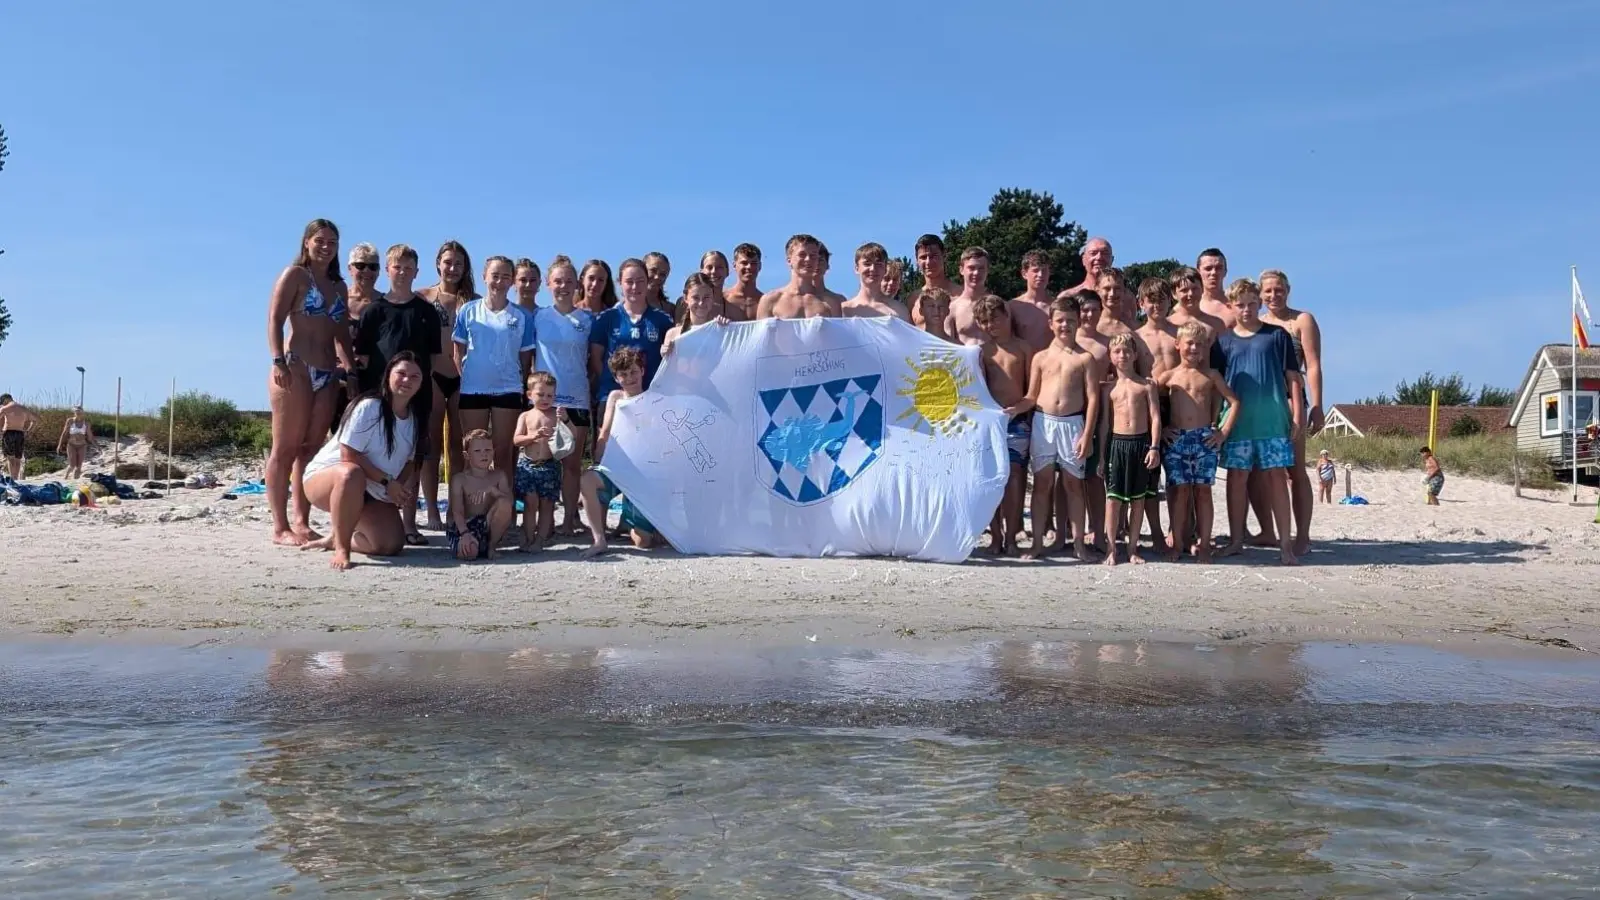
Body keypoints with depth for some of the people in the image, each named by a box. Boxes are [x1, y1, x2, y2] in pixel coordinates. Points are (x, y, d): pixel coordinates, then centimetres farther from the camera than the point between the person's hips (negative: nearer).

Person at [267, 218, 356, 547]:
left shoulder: (339, 286, 20)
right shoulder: (295, 274, 2)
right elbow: (275, 320, -7)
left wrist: (349, 365, 9)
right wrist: (278, 361, -18)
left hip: (328, 375, 6)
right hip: (296, 368, -6)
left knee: (311, 449, 6)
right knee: (285, 448, -4)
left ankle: (302, 522, 11)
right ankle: (280, 527, -3)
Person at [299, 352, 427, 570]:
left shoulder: (415, 419, 0)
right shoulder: (368, 407, -21)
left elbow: (409, 461, 5)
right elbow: (348, 456, -23)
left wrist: (405, 491, -15)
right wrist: (386, 482, -26)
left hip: (370, 494, 7)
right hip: (326, 474, -7)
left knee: (392, 545, -10)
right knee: (352, 474, -43)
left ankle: (335, 539, 17)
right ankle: (341, 550, -30)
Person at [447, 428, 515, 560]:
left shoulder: (498, 477, 4)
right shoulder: (459, 479, -5)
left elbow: (510, 502, -10)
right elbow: (457, 511, -15)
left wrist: (492, 490, -28)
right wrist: (465, 533, -32)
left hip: (489, 525, 2)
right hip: (465, 525, -2)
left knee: (504, 503, -27)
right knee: (469, 552, -35)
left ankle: (492, 545, -7)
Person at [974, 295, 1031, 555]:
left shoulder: (1023, 347, 6)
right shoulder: (984, 350, 9)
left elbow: (1032, 388, 7)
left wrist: (1030, 417, 1)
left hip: (1018, 419, -1)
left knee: (1014, 475, -5)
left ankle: (1011, 537, 0)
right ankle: (995, 536, 6)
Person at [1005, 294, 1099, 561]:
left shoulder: (1085, 359, 1)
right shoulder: (1041, 357, 8)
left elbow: (1093, 398, -2)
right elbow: (1032, 396, 10)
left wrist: (1086, 435, -9)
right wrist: (1015, 408, -11)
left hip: (1072, 424, -2)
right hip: (1043, 423, 2)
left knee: (1073, 483, 4)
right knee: (1042, 482, 4)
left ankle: (1078, 542, 10)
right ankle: (1037, 542, 8)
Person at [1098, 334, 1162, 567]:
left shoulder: (1146, 386, 4)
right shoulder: (1109, 389, 7)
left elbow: (1155, 418, 1)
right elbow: (1105, 423, 8)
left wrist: (1154, 447, -9)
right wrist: (1102, 455, 6)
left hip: (1141, 443, 0)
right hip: (1117, 443, 0)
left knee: (1138, 498, 7)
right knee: (1113, 497, -3)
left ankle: (1133, 548, 16)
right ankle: (1111, 548, 4)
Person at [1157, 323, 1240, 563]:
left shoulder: (1211, 375, 7)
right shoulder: (1169, 376, 6)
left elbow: (1234, 401, 9)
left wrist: (1224, 431, 1)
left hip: (1205, 438, 0)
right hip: (1176, 438, 0)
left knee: (1203, 491, 2)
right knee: (1180, 491, 0)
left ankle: (1204, 544, 6)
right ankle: (1177, 543, 6)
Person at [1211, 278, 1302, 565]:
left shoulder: (1277, 335, 6)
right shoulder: (1223, 341, 9)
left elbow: (1292, 377, 5)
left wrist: (1296, 415, -2)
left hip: (1274, 419, -1)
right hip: (1237, 420, 2)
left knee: (1277, 477, -1)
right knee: (1237, 478, 5)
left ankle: (1285, 543, 2)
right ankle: (1236, 539, 15)